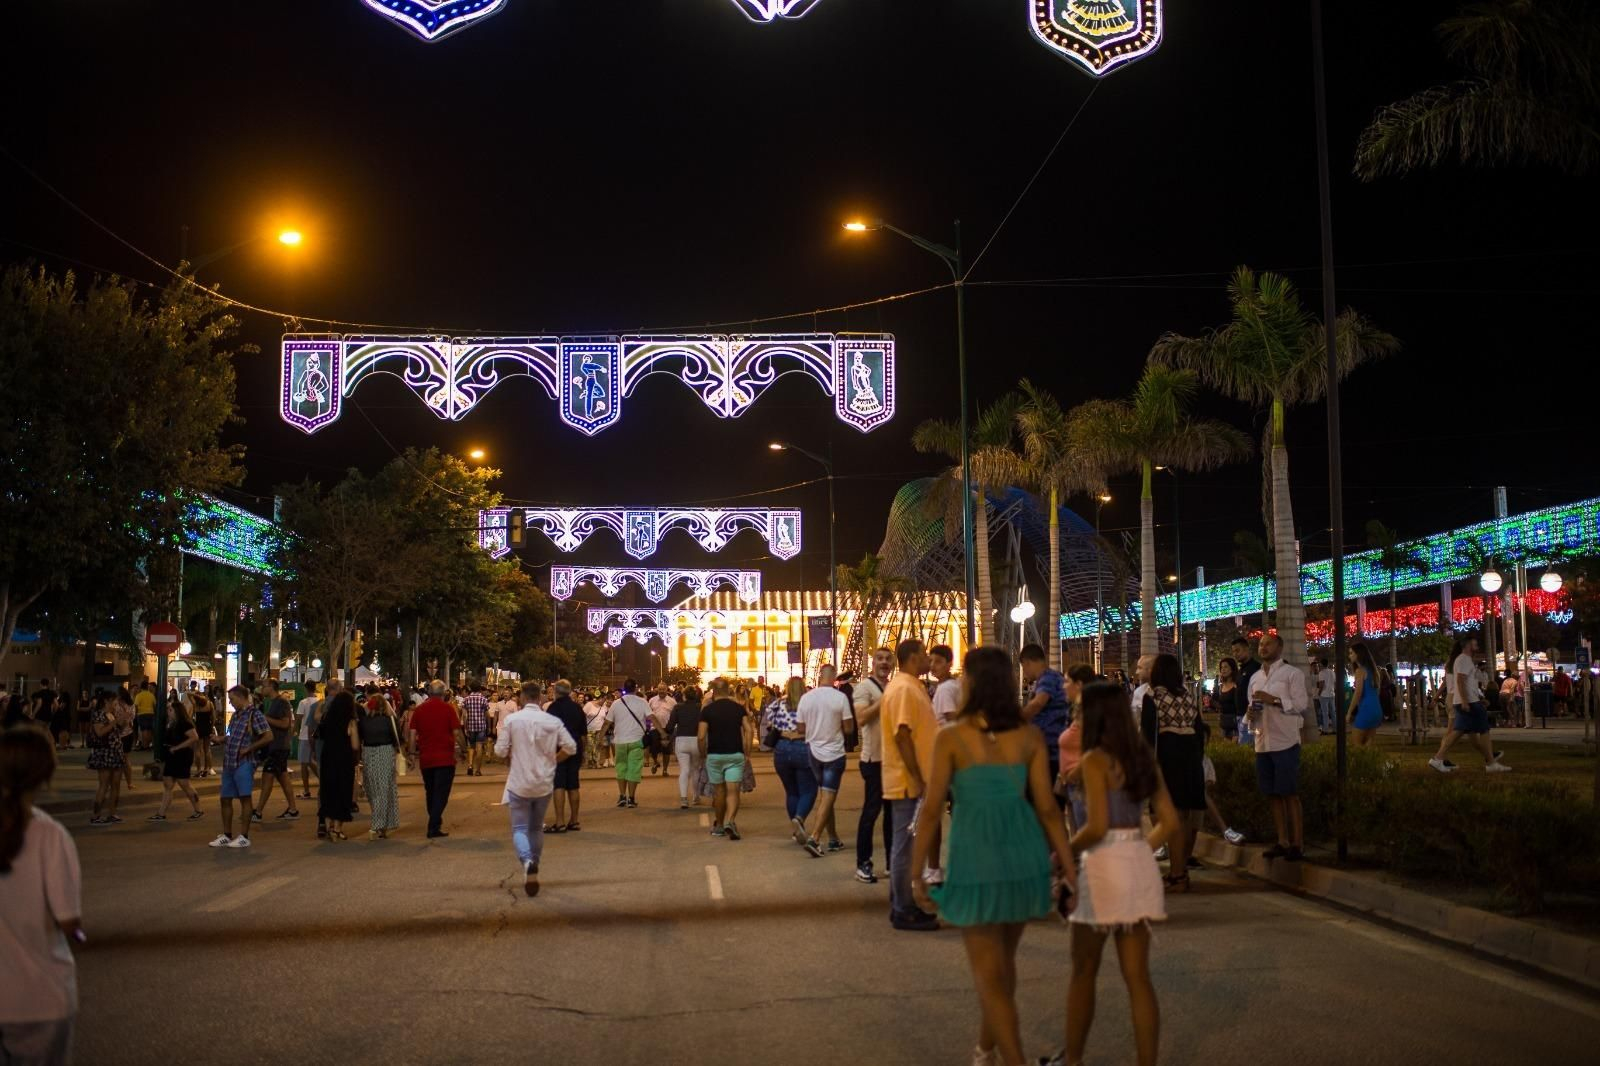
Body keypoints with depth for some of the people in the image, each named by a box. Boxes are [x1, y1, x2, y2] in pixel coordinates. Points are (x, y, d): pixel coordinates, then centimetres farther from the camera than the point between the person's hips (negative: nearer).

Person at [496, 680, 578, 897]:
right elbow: (571, 747, -6)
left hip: (519, 783, -3)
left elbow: (500, 751, -10)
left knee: (520, 828, 2)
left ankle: (527, 861, -25)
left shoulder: (511, 720, -10)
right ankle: (533, 869, 25)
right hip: (544, 783, 3)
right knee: (537, 828, 19)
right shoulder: (552, 721, -4)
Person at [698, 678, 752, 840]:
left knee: (719, 791, 13)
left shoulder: (707, 710, -3)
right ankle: (730, 821, -24)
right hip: (735, 754, 0)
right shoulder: (738, 708, 3)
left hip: (715, 755, 0)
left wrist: (702, 754, 5)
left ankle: (719, 825, 24)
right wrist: (747, 754, 1)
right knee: (733, 791, -3)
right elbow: (748, 730, -5)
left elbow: (702, 736, -9)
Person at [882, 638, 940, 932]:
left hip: (914, 781, 10)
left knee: (908, 844, 15)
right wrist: (918, 780, -22)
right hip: (908, 783, -10)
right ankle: (903, 911, 2)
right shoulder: (903, 688, -16)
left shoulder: (912, 687, 15)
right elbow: (902, 736, -22)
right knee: (905, 846, -4)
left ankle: (904, 904, 23)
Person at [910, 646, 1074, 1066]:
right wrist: (1072, 870, 5)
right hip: (1023, 854, 5)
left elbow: (931, 810, -9)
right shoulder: (1030, 736, -1)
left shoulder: (951, 737, -10)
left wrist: (917, 874, 0)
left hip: (975, 857, -4)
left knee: (989, 971, 7)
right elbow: (1047, 809, -1)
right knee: (1002, 958, 24)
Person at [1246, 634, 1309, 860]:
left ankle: (1297, 845, 2)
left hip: (1285, 742, -6)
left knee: (1290, 795, -3)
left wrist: (1273, 700, -18)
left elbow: (1301, 706, -10)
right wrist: (1250, 714, 1)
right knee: (1272, 795, 8)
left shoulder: (1292, 673, -3)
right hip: (1262, 744, 6)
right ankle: (1282, 842, 15)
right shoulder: (1255, 677, 16)